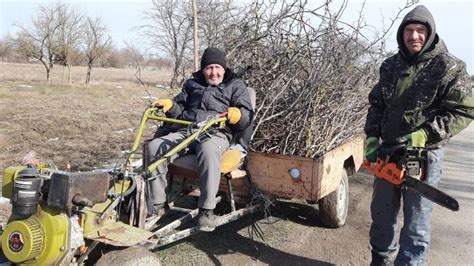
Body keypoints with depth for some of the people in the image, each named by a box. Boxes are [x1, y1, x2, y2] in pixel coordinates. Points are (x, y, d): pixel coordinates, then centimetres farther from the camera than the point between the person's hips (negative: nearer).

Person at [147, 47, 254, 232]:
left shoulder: (235, 86, 19)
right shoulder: (192, 84, 30)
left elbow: (247, 116, 7)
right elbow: (180, 111, 29)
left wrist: (238, 114, -19)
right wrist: (170, 105, 5)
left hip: (215, 133, -4)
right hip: (185, 131, 4)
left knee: (208, 149, -41)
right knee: (155, 146, -23)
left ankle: (206, 210, -33)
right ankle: (157, 205, -13)